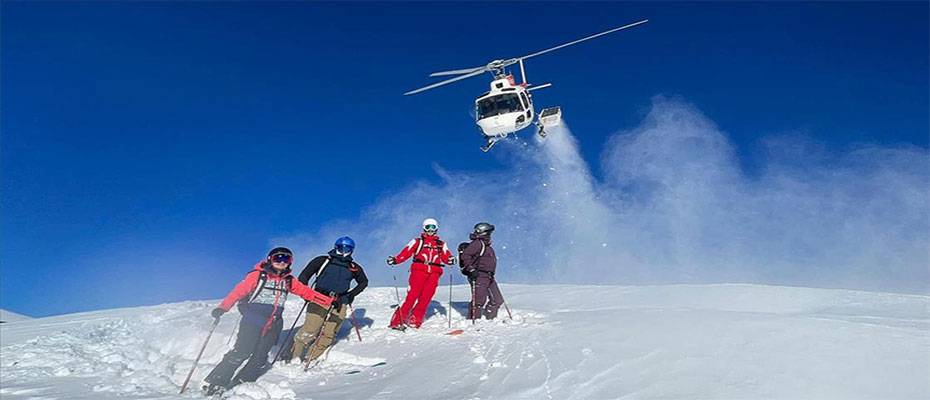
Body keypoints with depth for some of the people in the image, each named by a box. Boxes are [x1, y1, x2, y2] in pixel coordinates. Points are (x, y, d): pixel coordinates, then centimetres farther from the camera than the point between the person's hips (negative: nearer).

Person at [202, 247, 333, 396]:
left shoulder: (288, 281, 11)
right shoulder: (258, 275, -3)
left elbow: (307, 292, 10)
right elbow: (239, 290, -10)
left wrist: (330, 301, 6)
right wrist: (222, 308, -23)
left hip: (272, 326, 5)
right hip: (252, 322, -5)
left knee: (259, 358, 6)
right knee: (240, 353, -11)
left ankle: (240, 384, 20)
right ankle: (214, 383, 1)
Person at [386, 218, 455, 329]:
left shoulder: (441, 244, 21)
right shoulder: (417, 241, 13)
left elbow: (446, 256, 9)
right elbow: (406, 252, 3)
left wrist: (451, 259, -13)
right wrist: (395, 259, -12)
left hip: (434, 273, 3)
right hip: (419, 270, -3)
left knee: (426, 297, -4)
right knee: (413, 294, -11)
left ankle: (415, 320, 2)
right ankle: (398, 320, -9)